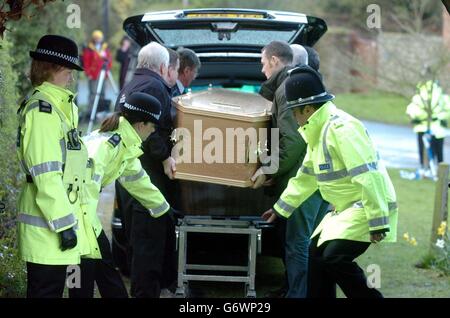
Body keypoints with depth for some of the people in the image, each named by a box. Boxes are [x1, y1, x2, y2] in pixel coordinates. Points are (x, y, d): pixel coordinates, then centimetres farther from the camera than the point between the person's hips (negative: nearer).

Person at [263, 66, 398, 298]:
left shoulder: (341, 128, -22)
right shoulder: (318, 131, 12)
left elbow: (368, 177, -27)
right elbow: (307, 176, 26)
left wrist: (378, 222, -28)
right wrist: (281, 208, 30)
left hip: (367, 207, -11)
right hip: (346, 208, 11)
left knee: (334, 257, -20)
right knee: (317, 252, 12)